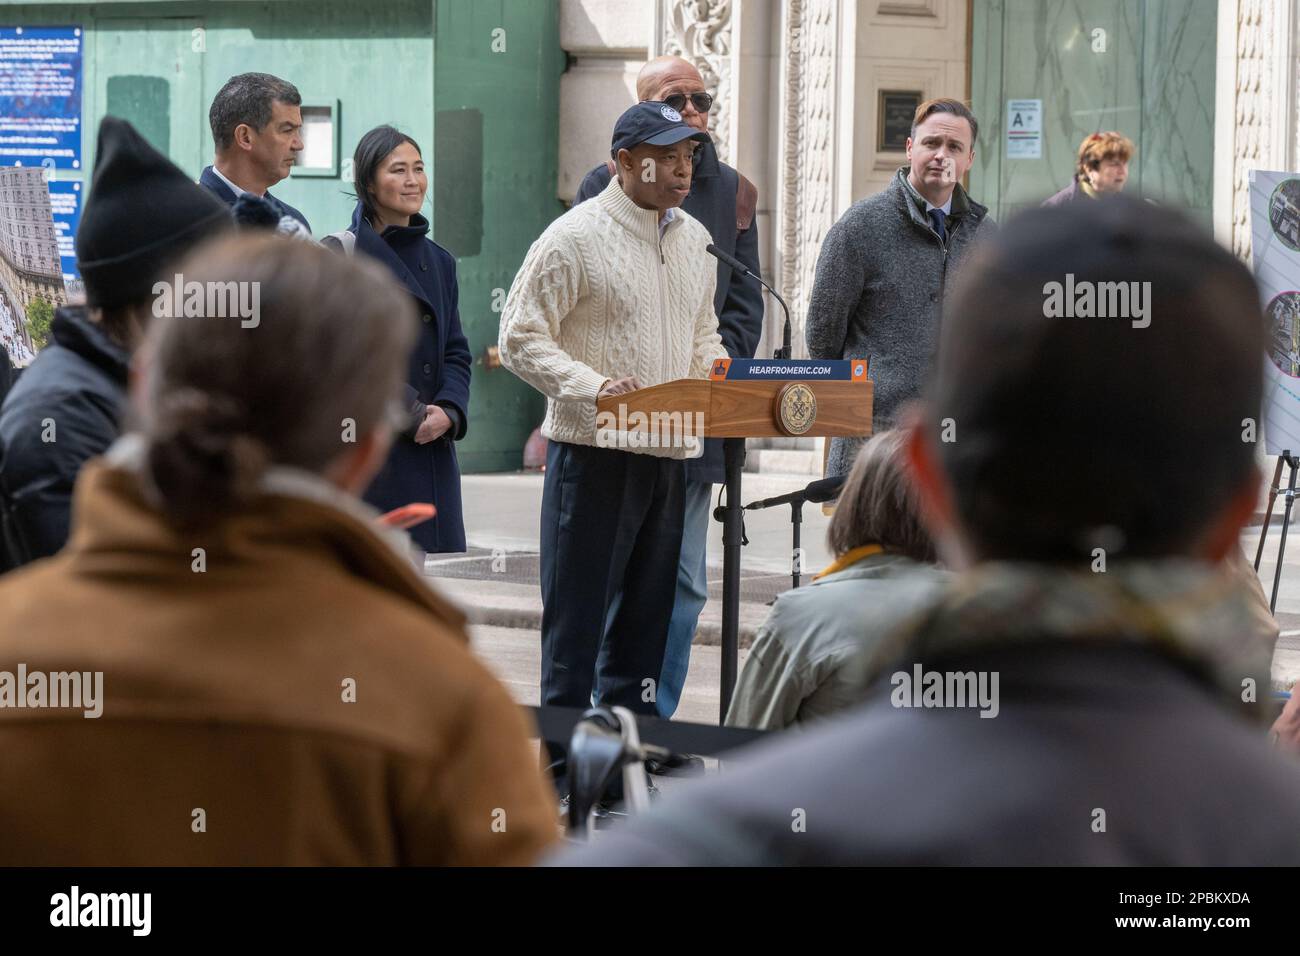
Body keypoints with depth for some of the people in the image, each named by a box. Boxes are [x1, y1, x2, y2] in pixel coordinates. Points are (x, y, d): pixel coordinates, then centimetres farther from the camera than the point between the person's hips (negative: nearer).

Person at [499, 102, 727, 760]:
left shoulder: (694, 239, 14)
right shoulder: (575, 237, -7)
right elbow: (521, 337, -9)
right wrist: (593, 387, -21)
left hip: (671, 451, 7)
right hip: (594, 451, -7)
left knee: (646, 613, 12)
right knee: (577, 609, -3)